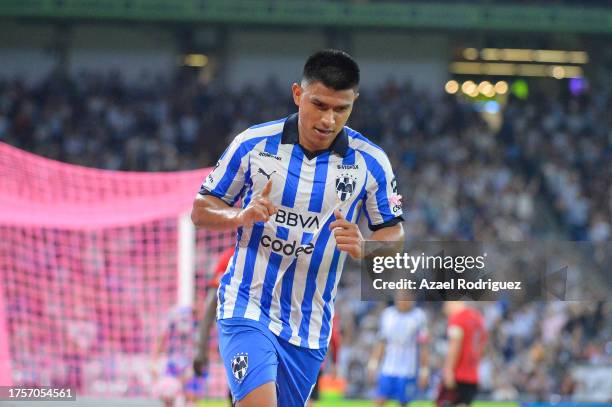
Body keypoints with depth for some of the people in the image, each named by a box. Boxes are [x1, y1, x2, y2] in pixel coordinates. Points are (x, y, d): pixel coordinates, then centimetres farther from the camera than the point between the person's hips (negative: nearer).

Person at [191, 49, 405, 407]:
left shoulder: (370, 162, -2)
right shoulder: (252, 144, -4)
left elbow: (394, 233, 6)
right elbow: (201, 209, 4)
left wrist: (362, 247, -17)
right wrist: (242, 216, -18)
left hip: (309, 325, 3)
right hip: (246, 307, -3)